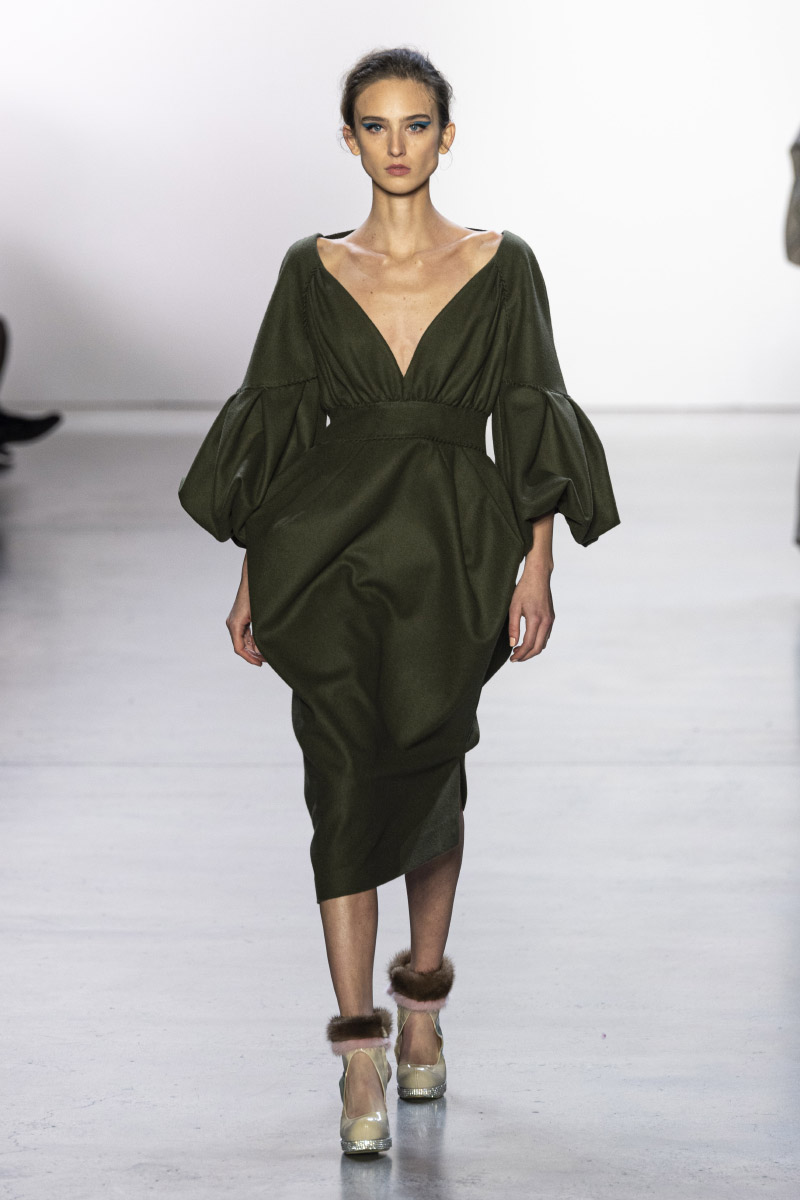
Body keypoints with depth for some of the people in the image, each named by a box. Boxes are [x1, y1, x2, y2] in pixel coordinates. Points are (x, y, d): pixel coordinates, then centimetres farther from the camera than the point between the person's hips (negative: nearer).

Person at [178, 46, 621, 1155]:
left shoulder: (501, 266, 3)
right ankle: (360, 1052, -8)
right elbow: (276, 428, 7)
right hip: (331, 547, 0)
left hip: (451, 557, 0)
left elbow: (530, 427, 2)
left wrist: (538, 569, -6)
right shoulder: (313, 270, 6)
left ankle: (423, 997, 33)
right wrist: (252, 578, 4)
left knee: (428, 774, 10)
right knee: (345, 778, -10)